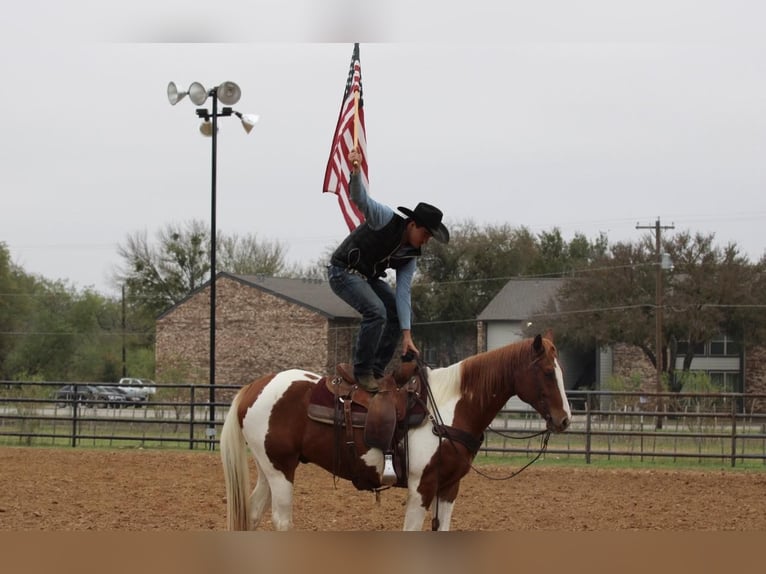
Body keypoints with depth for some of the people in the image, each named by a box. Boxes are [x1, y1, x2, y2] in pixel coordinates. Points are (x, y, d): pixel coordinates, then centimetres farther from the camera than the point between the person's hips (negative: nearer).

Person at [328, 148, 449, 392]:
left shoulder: (410, 255, 0)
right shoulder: (387, 219, -19)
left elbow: (403, 293, -3)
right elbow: (360, 199, -33)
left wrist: (407, 335, -12)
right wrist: (356, 172, -55)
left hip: (369, 277, 9)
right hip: (343, 271, -9)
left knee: (401, 312, 6)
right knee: (376, 310, -27)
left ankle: (377, 369, 10)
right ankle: (362, 371, -18)